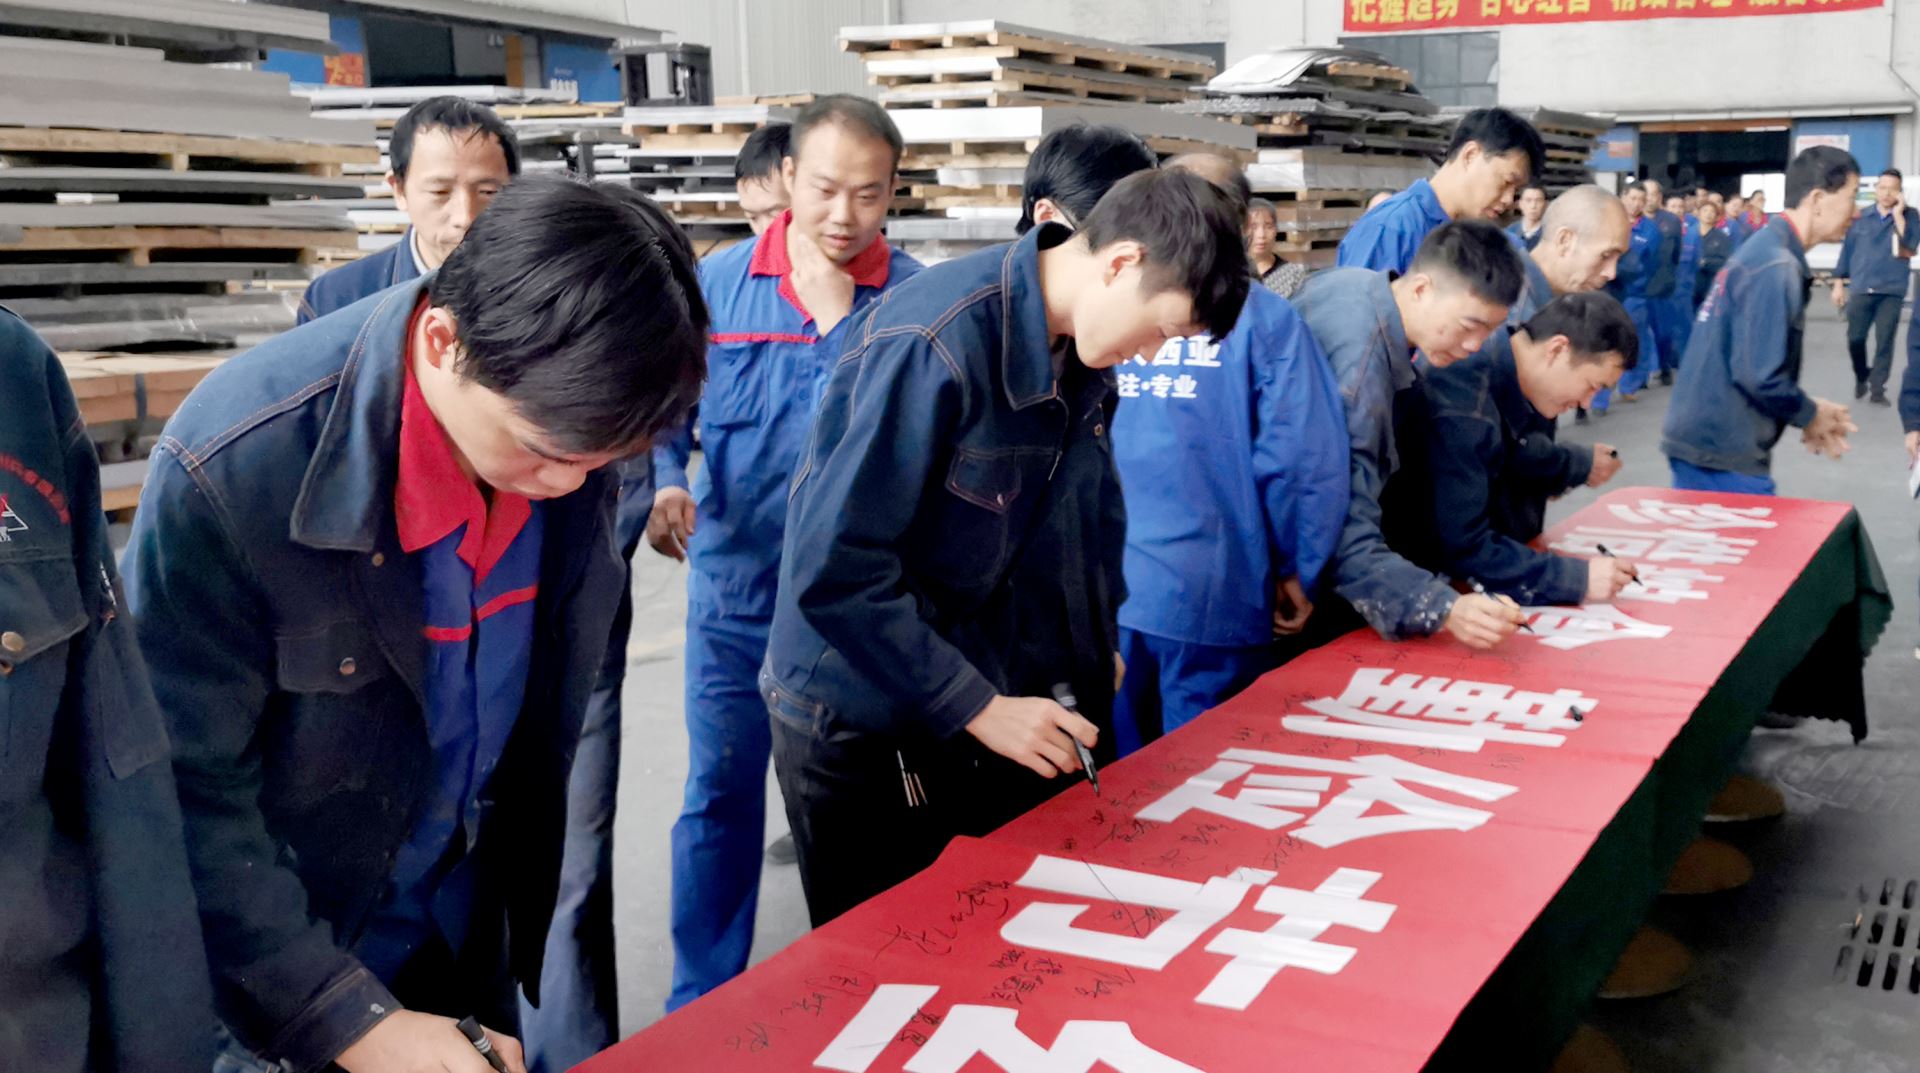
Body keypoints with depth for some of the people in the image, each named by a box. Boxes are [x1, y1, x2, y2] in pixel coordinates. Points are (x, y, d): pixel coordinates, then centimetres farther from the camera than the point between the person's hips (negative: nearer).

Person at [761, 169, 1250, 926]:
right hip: (859, 725, -7)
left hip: (991, 700, 7)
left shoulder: (1076, 352, -2)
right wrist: (979, 707, -23)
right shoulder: (936, 343, -28)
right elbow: (835, 570, -28)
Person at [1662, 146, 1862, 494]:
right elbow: (1759, 374, -23)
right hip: (1724, 455, -9)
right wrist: (1810, 415, -5)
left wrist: (1808, 410, 11)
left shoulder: (1764, 249, 12)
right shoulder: (1776, 268, -17)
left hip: (1699, 439, 9)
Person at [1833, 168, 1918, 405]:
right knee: (1855, 339, 2)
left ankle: (1878, 389, 7)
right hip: (1861, 289, 1)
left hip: (1892, 291, -1)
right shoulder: (1860, 218, 5)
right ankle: (1861, 377, 27)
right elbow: (1847, 250, 9)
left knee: (1885, 341, -1)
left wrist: (1898, 214, -16)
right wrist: (1839, 283, 8)